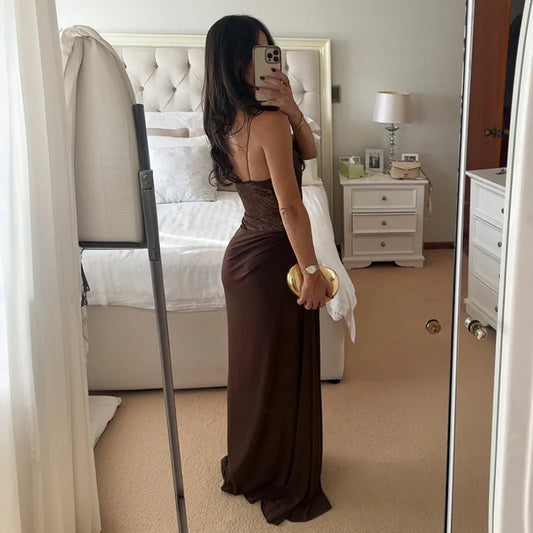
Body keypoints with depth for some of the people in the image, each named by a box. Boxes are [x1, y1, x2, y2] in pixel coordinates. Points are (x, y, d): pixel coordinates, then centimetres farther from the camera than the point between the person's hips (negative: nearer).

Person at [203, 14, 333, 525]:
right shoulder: (269, 121, -22)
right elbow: (290, 207, -22)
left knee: (252, 364, 22)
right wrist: (312, 271, -15)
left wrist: (289, 107, -8)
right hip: (273, 259, -9)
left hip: (241, 252, 9)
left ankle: (247, 466, 40)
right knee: (283, 371, 7)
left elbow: (309, 151, 8)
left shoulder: (227, 120, 5)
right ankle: (284, 483, 26)